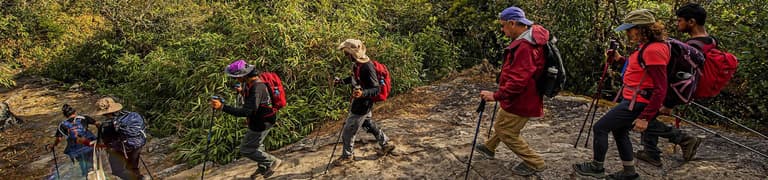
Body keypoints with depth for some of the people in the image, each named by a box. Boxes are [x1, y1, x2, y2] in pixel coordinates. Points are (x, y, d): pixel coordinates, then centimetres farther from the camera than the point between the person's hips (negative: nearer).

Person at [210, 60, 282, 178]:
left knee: (246, 150, 3)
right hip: (262, 119, 10)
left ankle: (272, 162, 16)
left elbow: (247, 111, -40)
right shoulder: (249, 82, -1)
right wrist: (242, 92, 7)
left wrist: (222, 107, -45)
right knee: (256, 145, 28)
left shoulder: (256, 88, -32)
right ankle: (263, 168, 47)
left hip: (261, 123, -10)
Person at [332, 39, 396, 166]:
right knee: (368, 124, 26)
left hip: (363, 104, -10)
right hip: (359, 101, 10)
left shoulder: (367, 67, -29)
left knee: (348, 131, 3)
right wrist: (342, 81, 18)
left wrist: (363, 93, -44)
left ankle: (347, 156, 22)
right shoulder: (357, 64, -1)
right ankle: (386, 144, 39)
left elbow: (376, 89, -27)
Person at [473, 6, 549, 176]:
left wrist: (496, 96, -29)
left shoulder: (525, 47, -30)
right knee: (502, 123, 26)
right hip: (522, 97, 10)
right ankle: (489, 147, 48)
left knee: (506, 131, 4)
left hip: (520, 100, -10)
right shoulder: (528, 39, 4)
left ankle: (534, 163, 13)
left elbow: (518, 81, -34)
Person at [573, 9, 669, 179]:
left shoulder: (654, 50, -23)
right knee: (619, 131, 21)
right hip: (634, 101, 10)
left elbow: (660, 89, -24)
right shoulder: (648, 46, 7)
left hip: (637, 103, -10)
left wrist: (645, 117, -25)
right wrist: (621, 59, 16)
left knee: (600, 128, 0)